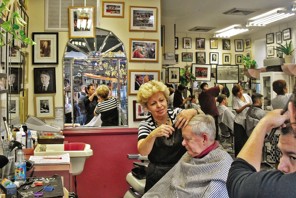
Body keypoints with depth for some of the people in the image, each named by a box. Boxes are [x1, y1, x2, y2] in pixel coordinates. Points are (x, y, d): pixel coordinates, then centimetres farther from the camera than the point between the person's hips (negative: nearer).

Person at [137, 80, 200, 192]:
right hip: (158, 176, -1)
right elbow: (143, 152, -21)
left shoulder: (177, 113, -2)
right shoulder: (145, 124, -6)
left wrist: (192, 112, -35)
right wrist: (153, 135, -41)